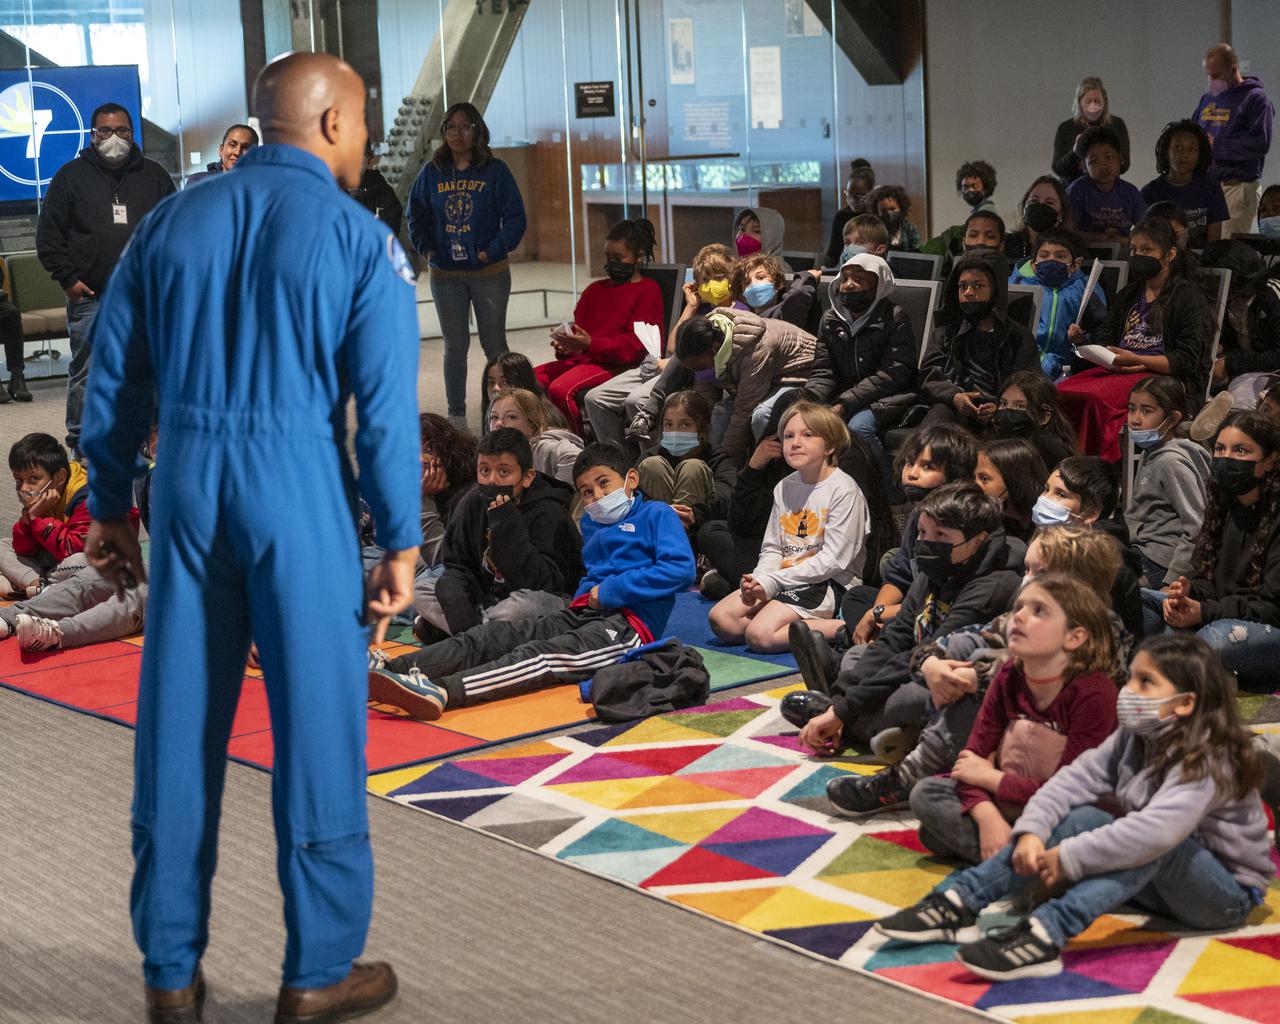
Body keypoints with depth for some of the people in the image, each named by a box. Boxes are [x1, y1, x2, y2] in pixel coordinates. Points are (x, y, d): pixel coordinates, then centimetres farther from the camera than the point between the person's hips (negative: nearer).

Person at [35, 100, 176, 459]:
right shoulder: (72, 175, 5)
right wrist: (67, 278, -4)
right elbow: (48, 233, 4)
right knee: (86, 373, -1)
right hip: (90, 297, -2)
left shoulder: (154, 176, 11)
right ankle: (80, 448, 7)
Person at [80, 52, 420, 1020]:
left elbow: (114, 379, 9)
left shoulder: (170, 224, 9)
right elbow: (385, 404, -7)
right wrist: (400, 543, -2)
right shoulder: (358, 238, -4)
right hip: (299, 488, -4)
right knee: (316, 723, 5)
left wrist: (111, 505, 16)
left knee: (178, 724, 10)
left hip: (186, 486, 4)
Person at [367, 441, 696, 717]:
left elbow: (681, 569, -10)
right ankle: (386, 668, -29)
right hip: (580, 615, 8)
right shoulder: (591, 524, 29)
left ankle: (440, 691, -55)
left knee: (537, 656, -32)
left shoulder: (656, 515, 6)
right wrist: (586, 594, 15)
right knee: (486, 637, -13)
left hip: (627, 623, -8)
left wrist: (610, 591, -11)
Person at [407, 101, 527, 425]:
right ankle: (456, 415, 13)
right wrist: (426, 248, -2)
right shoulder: (432, 172, 4)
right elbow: (416, 215, 12)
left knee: (494, 344, 6)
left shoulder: (495, 171, -4)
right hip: (445, 275, 2)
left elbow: (515, 217, -5)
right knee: (455, 347, 7)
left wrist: (494, 251, -14)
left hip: (490, 273, -2)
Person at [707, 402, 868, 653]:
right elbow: (772, 548, 14)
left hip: (827, 584, -8)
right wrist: (758, 580, -10)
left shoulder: (843, 489, -10)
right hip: (785, 580, 8)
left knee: (760, 636, -27)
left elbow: (833, 559, -16)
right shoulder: (784, 488, 14)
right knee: (720, 620, -10)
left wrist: (771, 582, -16)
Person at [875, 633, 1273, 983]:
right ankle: (958, 903, -23)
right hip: (1155, 882, 7)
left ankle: (1044, 936, -48)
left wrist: (1069, 858, -36)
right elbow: (1076, 778, -8)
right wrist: (1031, 831, -25)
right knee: (1082, 819, -14)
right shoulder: (1134, 739, 1)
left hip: (1227, 895, -7)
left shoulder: (1207, 761, -25)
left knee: (1154, 845, -36)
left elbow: (1157, 830, -40)